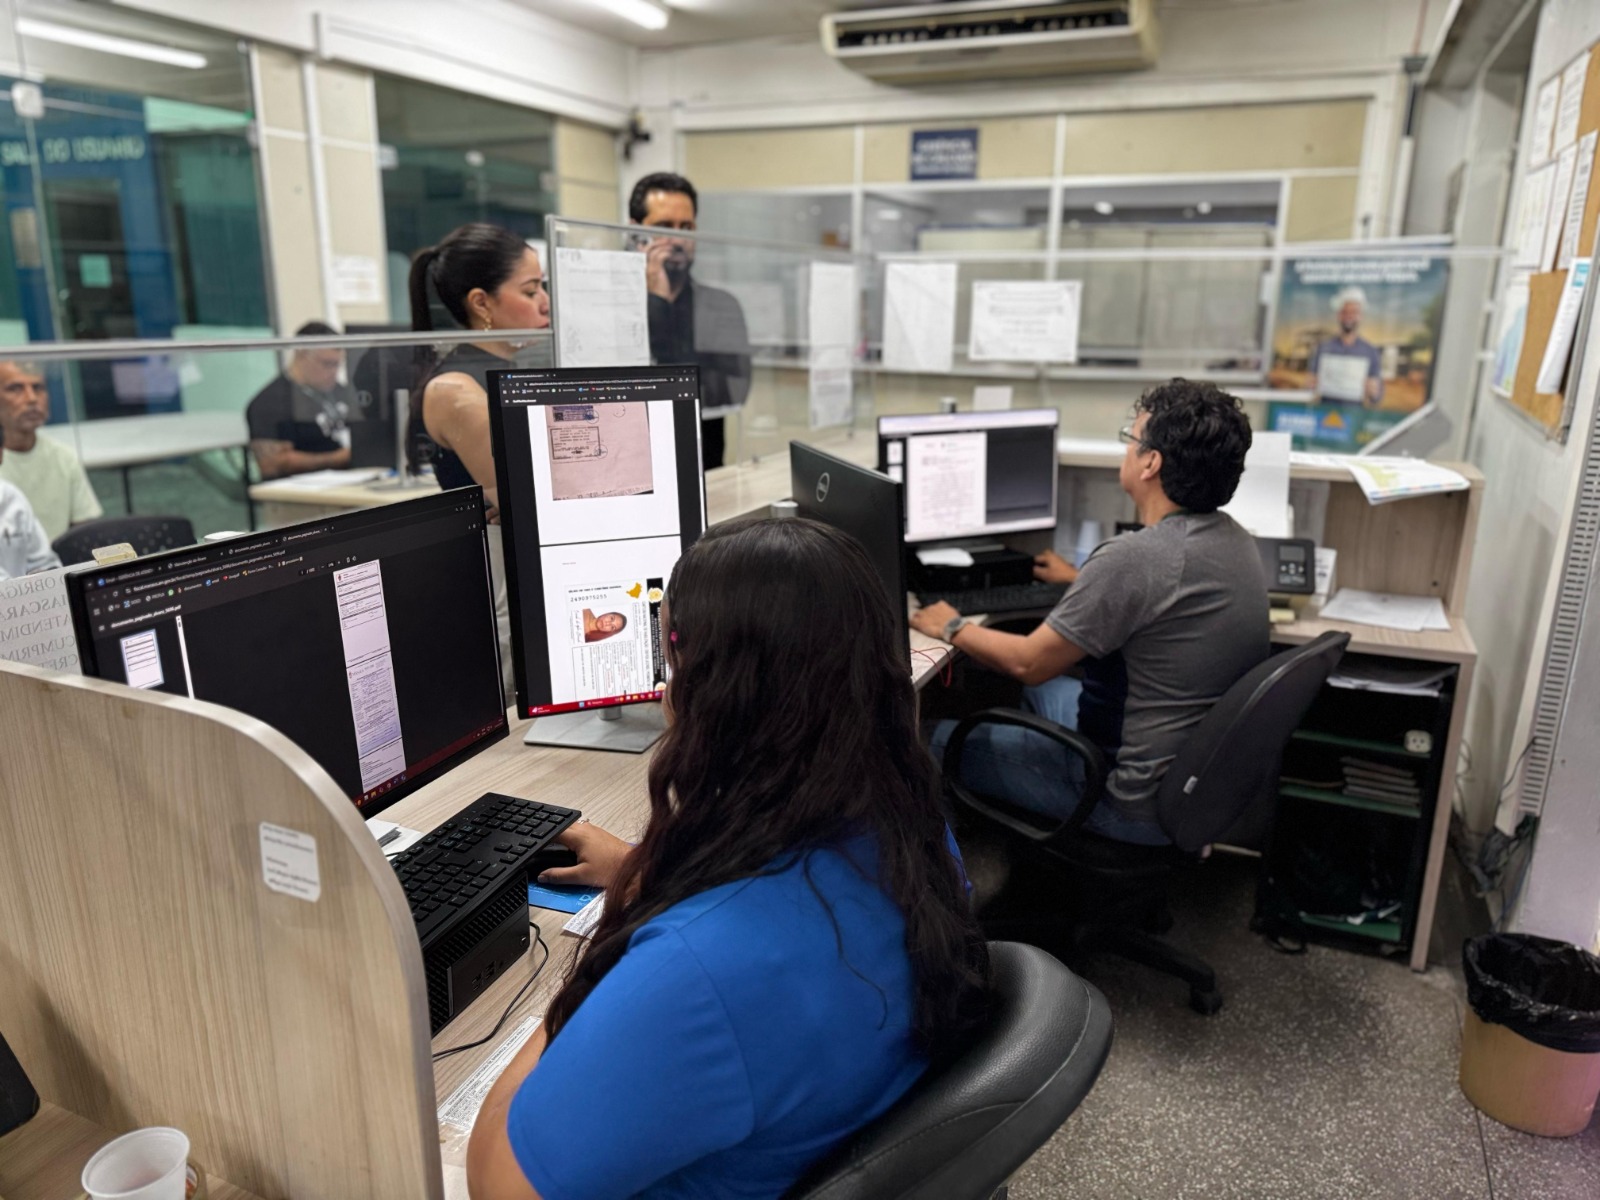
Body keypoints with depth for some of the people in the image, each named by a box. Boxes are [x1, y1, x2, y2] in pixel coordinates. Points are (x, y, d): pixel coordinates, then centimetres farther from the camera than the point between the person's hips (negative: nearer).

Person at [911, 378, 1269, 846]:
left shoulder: (1135, 557, -28)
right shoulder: (1237, 542, 0)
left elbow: (1028, 662, -19)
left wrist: (953, 628, 0)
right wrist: (1079, 580, 35)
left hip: (1141, 807, -9)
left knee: (939, 740, 5)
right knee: (1046, 688, 30)